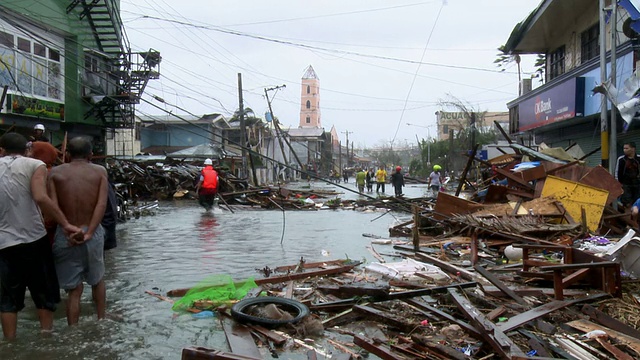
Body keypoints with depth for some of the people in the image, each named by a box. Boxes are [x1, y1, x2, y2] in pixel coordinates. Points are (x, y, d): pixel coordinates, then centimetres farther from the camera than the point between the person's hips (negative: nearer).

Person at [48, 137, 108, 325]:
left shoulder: (55, 172, -1)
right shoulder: (100, 171, 0)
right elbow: (102, 205, -12)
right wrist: (88, 233, -14)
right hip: (93, 234, 1)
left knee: (74, 289, 8)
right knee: (97, 280, 23)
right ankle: (101, 321, 35)